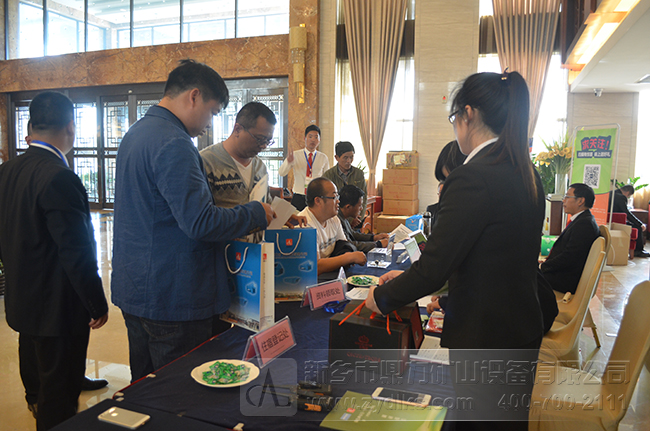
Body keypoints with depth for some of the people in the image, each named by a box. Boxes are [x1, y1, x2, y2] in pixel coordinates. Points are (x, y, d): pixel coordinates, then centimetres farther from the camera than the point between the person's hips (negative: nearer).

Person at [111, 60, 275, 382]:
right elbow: (200, 222, -26)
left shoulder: (135, 133, 13)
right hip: (170, 296, -10)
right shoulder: (173, 144, -20)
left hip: (133, 289, 10)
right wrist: (257, 214, -11)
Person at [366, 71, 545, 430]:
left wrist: (382, 298, -5)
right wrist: (409, 276, 10)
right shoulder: (526, 174, 5)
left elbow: (433, 268, -23)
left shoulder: (472, 178, -25)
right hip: (522, 331, 9)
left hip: (485, 340, -8)